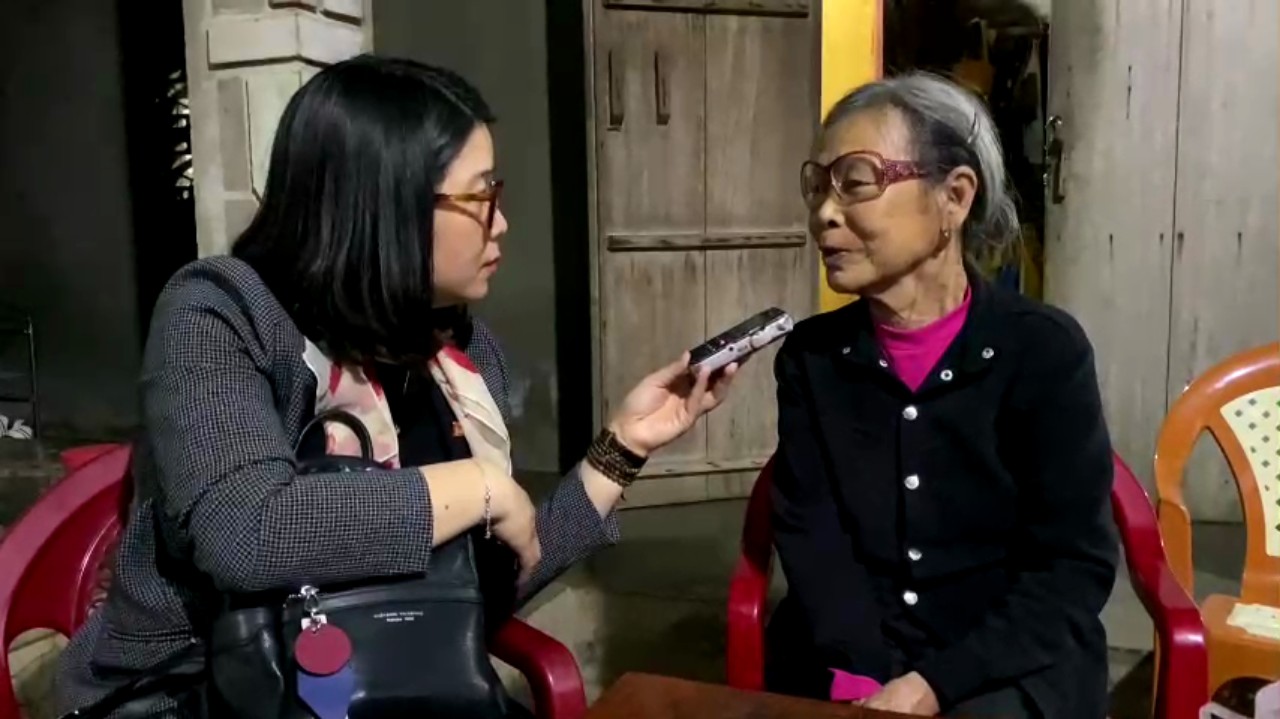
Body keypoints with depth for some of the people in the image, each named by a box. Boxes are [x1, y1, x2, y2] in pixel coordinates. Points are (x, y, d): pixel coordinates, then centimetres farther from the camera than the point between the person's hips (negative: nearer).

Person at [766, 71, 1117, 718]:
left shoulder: (1044, 350, -6)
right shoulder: (810, 355, 3)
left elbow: (1074, 566, -7)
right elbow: (809, 535, -4)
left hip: (1011, 667, -2)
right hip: (846, 665, 3)